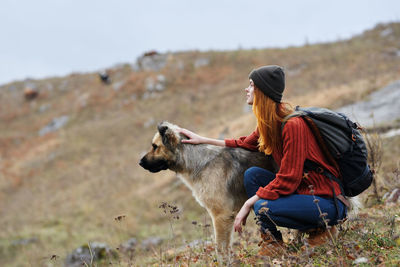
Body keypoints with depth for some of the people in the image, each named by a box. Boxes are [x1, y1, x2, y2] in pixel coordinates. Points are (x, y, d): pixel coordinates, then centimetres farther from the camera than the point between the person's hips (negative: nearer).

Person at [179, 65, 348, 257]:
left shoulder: (293, 125, -23)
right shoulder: (269, 123, 5)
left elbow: (287, 180, -23)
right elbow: (245, 144, 23)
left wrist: (248, 204, -17)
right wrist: (202, 140, 20)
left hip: (328, 201, -9)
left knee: (263, 208, -25)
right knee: (252, 174, 0)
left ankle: (322, 227, -4)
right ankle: (272, 243, 1)